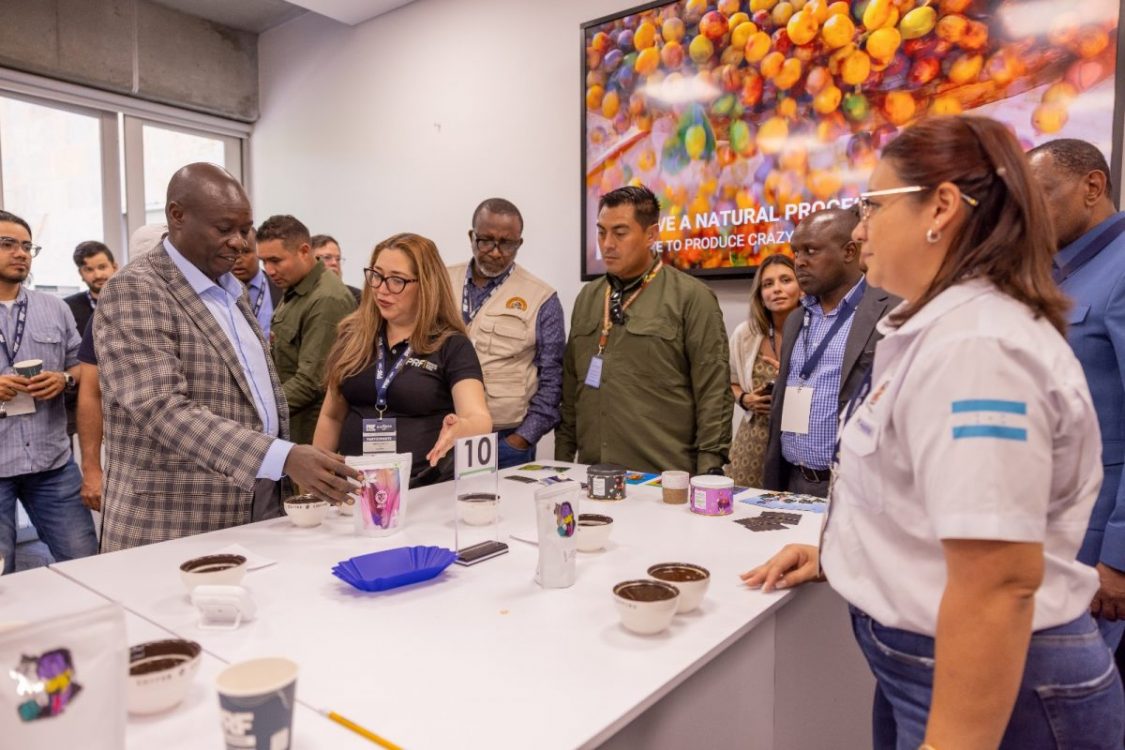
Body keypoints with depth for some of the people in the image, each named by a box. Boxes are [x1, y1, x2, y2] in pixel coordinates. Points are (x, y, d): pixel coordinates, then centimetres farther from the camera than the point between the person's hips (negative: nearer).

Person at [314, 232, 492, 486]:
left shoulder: (452, 346, -4)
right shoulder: (355, 335, 8)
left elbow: (480, 418, -17)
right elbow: (332, 417, 16)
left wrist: (459, 429, -39)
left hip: (425, 489, -3)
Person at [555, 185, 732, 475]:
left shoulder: (691, 297, -5)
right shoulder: (587, 298, 12)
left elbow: (714, 393, -8)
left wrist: (710, 471, -12)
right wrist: (562, 459, 12)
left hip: (665, 477, -4)